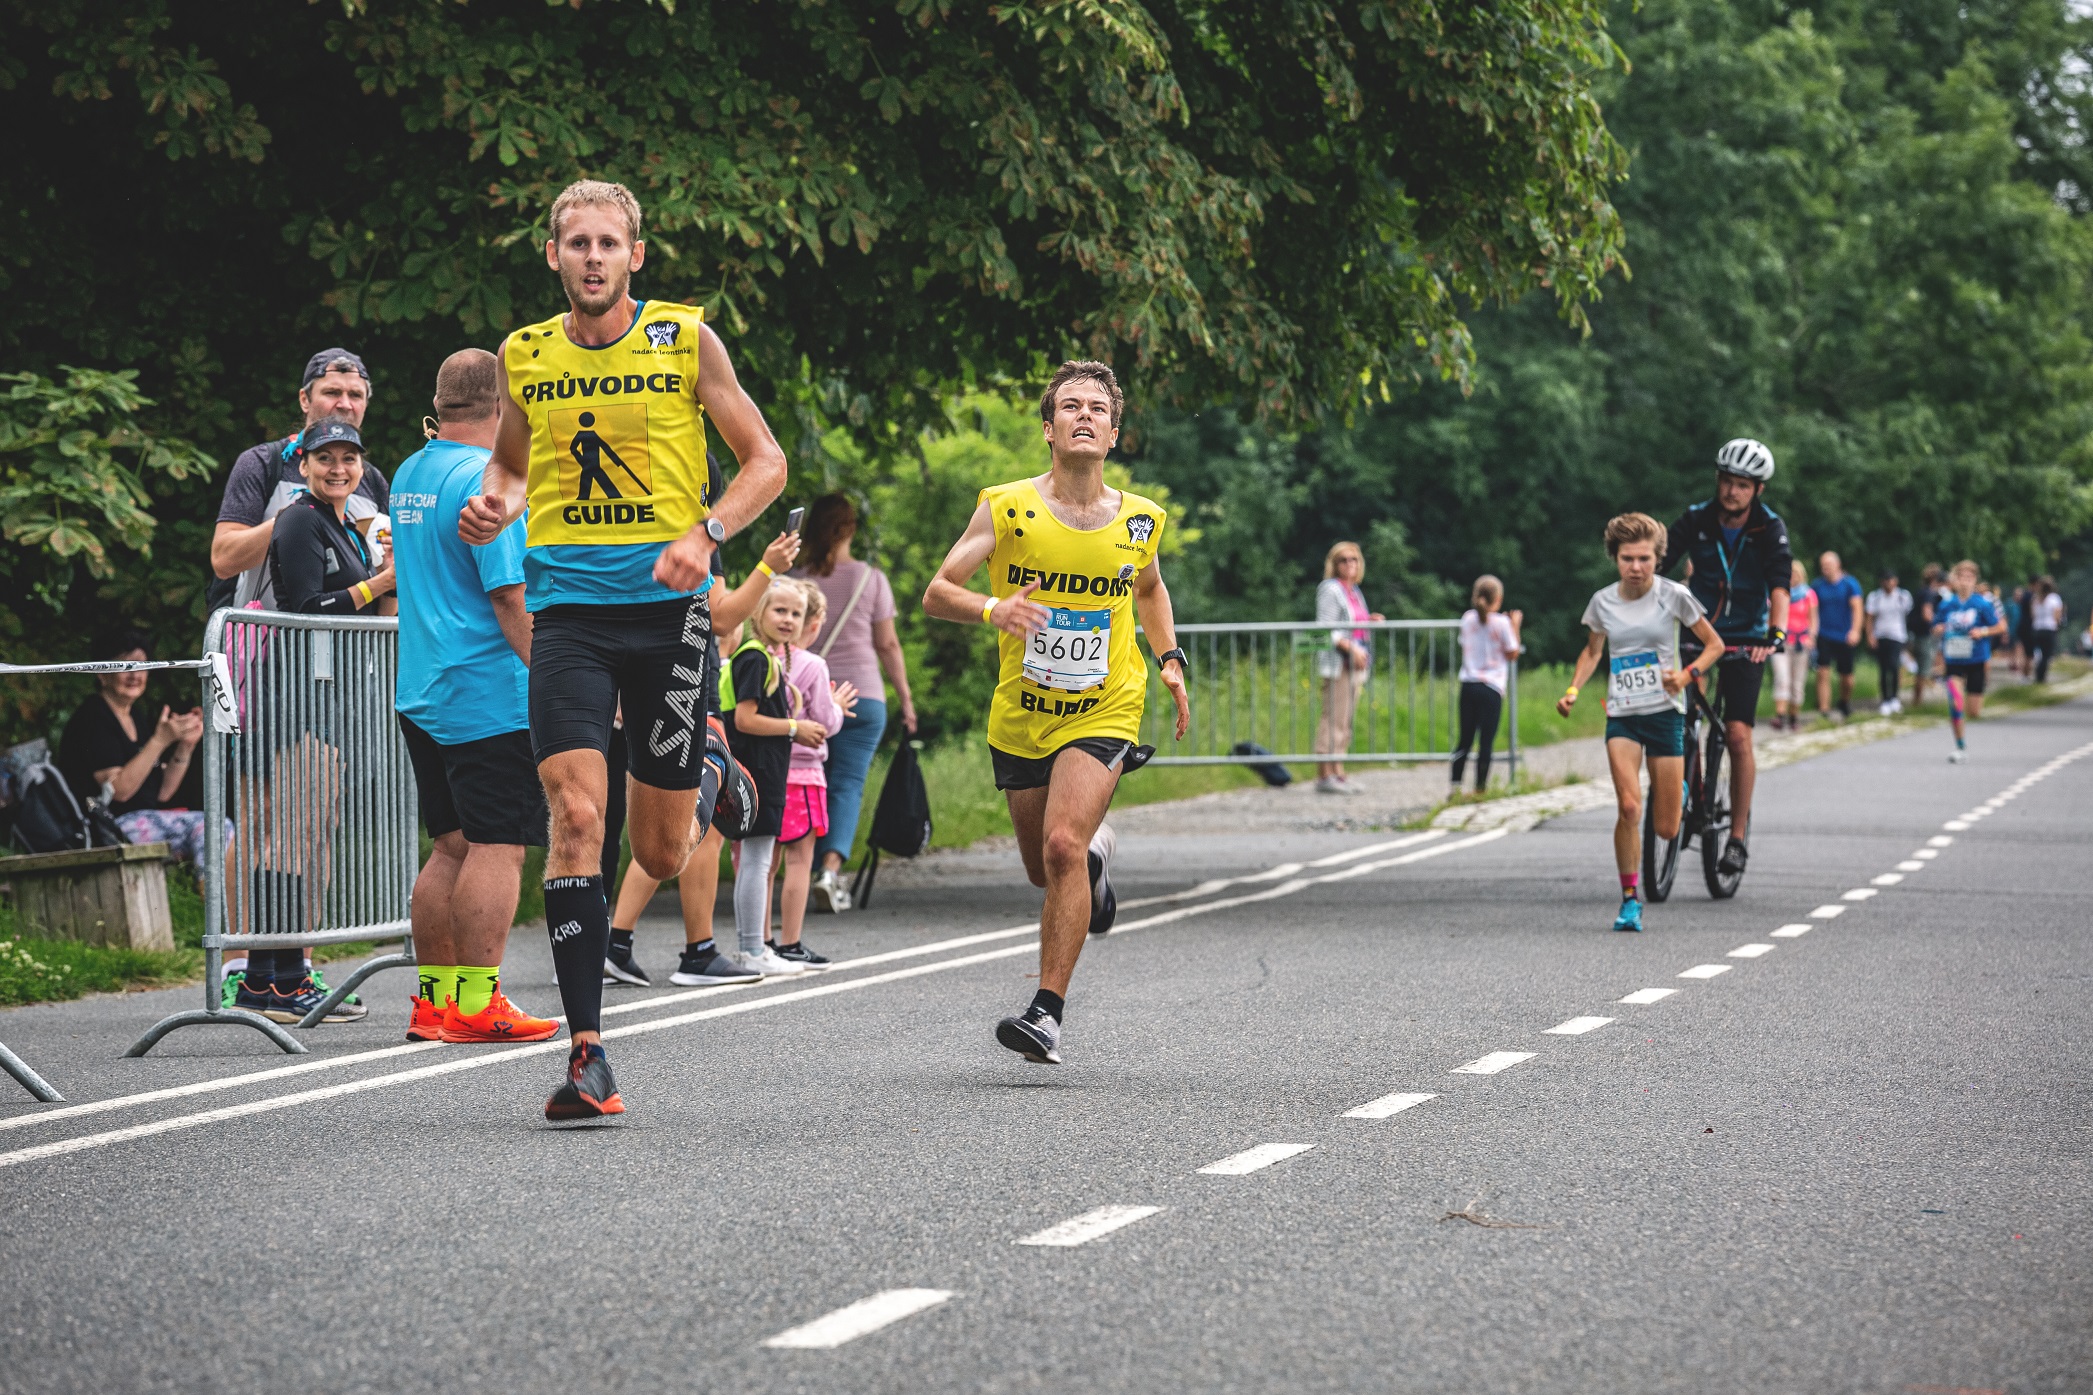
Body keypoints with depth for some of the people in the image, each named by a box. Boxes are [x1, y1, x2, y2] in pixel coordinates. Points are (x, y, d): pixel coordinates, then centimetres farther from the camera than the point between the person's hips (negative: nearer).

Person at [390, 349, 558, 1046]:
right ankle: (477, 1004, -9)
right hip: (492, 696, -9)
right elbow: (510, 597, -19)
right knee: (497, 848, -7)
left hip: (423, 694, 9)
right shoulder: (488, 480, -14)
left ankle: (433, 1000, 14)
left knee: (453, 847, 13)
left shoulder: (408, 475, 13)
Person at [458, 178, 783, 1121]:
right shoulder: (523, 356, 6)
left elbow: (766, 462, 4)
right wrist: (494, 504, 1)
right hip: (567, 609, 1)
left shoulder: (685, 340, 0)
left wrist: (705, 534, -13)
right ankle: (587, 1053, -12)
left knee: (660, 854, 5)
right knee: (576, 816, -15)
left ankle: (707, 765, 42)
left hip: (669, 608, -1)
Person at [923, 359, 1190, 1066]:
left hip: (1105, 713, -1)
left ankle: (1048, 1011, -17)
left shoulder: (1139, 520, -1)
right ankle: (1097, 853, 52)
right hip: (1020, 716, 2)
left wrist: (1170, 658, 7)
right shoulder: (1006, 508, -8)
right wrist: (993, 608, -29)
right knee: (1044, 867, 14)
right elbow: (936, 593, -10)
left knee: (1062, 847, -22)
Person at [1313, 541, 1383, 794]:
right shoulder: (1330, 590, -7)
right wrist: (1351, 647, -22)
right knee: (1333, 719, -11)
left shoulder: (1355, 592, 19)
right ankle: (1324, 776, -12)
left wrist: (1369, 621, 7)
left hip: (1355, 664, 9)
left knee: (1344, 721, 9)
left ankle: (1338, 774, 11)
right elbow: (1325, 629, -14)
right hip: (1337, 662, -9)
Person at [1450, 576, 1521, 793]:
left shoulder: (1468, 619, 6)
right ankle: (1479, 789, -1)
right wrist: (1515, 626, 8)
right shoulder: (1501, 623, -8)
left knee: (1465, 740, 9)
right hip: (1491, 688, -4)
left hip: (1468, 684, 4)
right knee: (1486, 742, 0)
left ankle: (1455, 785, 0)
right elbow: (1512, 654, -1)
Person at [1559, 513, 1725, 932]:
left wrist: (1688, 675, -14)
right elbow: (1592, 650, 20)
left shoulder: (1673, 595, -5)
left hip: (1665, 713, -1)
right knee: (1628, 807, -21)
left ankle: (1676, 790, 40)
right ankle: (1631, 899, -7)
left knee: (1666, 830, 2)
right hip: (1621, 715, 1)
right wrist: (1573, 689, 4)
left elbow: (1714, 644, 4)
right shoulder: (1603, 600, 2)